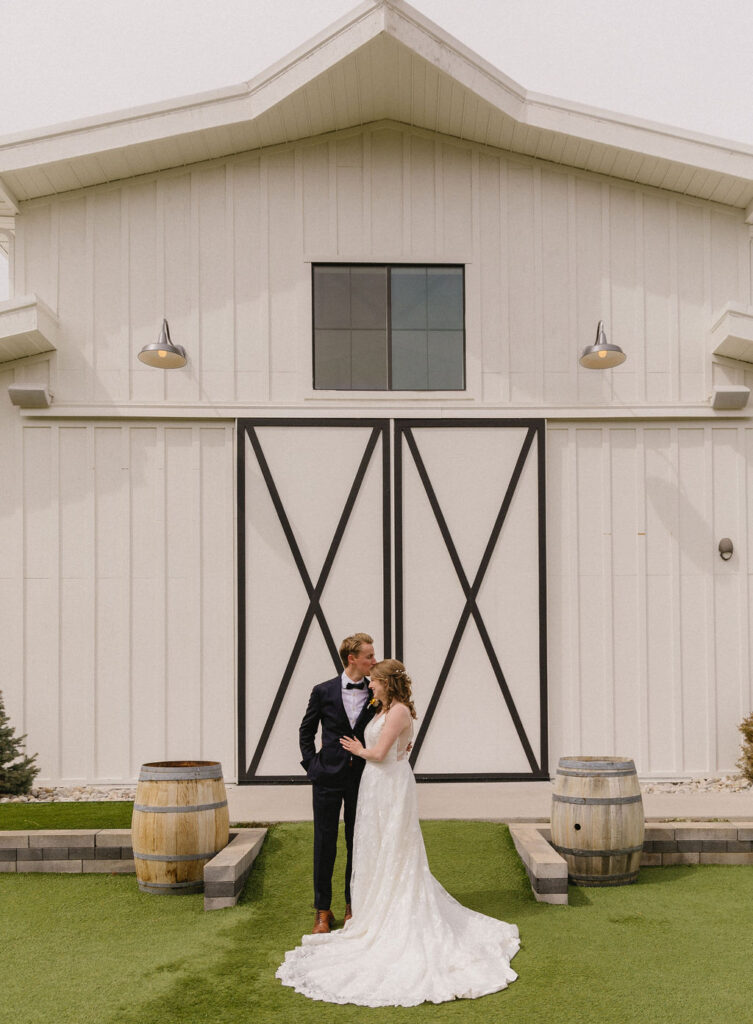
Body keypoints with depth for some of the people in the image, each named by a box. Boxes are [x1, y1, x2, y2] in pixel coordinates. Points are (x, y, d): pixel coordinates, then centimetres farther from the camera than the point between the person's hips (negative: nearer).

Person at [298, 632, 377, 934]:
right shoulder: (324, 692, -1)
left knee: (357, 843, 9)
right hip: (329, 776, -1)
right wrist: (311, 764, 0)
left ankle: (353, 904, 23)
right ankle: (322, 910, 13)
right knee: (325, 844, 3)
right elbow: (306, 731, 8)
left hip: (362, 778, 1)